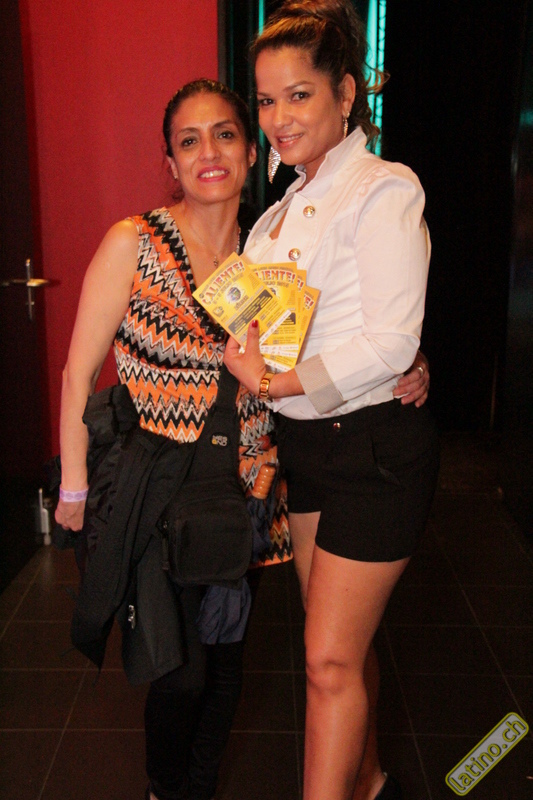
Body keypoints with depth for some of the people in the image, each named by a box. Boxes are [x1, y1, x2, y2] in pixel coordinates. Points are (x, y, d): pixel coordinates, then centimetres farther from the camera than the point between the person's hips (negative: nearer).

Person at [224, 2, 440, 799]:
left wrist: (280, 382, -20)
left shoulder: (384, 189, -12)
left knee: (331, 656, -1)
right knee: (340, 639, 19)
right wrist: (253, 363, -6)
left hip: (374, 444, -8)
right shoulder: (289, 206, 13)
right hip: (305, 440, 8)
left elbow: (391, 343, -19)